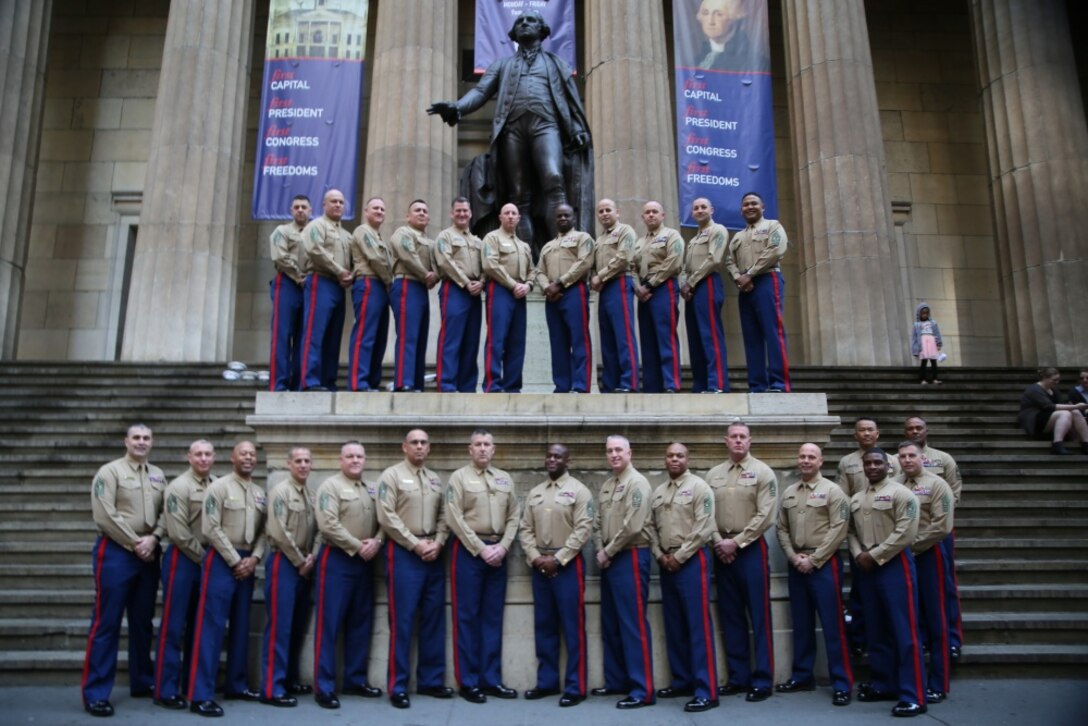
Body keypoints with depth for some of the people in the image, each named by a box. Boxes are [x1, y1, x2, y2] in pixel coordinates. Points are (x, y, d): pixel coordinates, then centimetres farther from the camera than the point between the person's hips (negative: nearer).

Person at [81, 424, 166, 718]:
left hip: (148, 555, 6)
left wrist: (153, 539, -9)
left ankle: (142, 682, 24)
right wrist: (134, 544, -12)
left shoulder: (158, 475, 12)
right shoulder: (109, 472, -5)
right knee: (106, 623, -3)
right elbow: (105, 516, -13)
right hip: (116, 552, -5)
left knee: (143, 622, 13)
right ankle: (95, 692, 3)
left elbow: (167, 512, 8)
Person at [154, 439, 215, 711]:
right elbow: (179, 533, -15)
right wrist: (203, 557, -10)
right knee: (174, 626, -2)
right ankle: (165, 690, 6)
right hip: (183, 559, -6)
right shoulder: (178, 487, -10)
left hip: (208, 560, 6)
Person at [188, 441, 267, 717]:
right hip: (221, 560, -6)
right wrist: (235, 561, -12)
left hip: (247, 563, 7)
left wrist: (253, 558, -5)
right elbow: (211, 529, -13)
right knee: (211, 625, -7)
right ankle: (201, 695, -5)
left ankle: (236, 685, 23)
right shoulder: (219, 487, -7)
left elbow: (265, 531, 11)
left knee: (241, 625, 12)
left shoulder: (260, 493, 12)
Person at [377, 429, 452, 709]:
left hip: (433, 554, 6)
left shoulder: (435, 479, 14)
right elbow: (387, 517, -11)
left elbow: (444, 516, 12)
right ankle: (398, 686, 6)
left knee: (434, 618, 9)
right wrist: (415, 544, -13)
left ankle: (431, 680, 20)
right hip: (404, 553, -6)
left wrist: (437, 543, -5)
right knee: (402, 619, -2)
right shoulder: (391, 475, -3)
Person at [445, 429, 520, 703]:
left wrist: (502, 547, -5)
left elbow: (513, 518, 9)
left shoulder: (505, 479, 12)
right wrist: (481, 549, -13)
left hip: (497, 552, 5)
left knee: (493, 617, 9)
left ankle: (491, 679, 17)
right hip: (468, 551, -5)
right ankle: (469, 681, 8)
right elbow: (455, 520, -10)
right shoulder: (459, 477, -3)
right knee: (467, 616, 1)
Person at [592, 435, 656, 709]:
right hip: (609, 559, 9)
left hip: (631, 557, -9)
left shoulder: (636, 483, -11)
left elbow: (633, 526, -19)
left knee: (633, 624, -7)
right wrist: (600, 551, -1)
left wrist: (608, 552, -12)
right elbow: (598, 522, 15)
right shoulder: (606, 485, 15)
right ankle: (616, 680, 26)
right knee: (610, 624, 14)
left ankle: (643, 690, -2)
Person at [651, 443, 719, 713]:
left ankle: (706, 691, -4)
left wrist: (679, 556, -13)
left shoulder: (699, 486, -5)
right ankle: (682, 680, 22)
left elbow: (704, 528, -13)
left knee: (698, 624, -7)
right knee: (674, 624, 12)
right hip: (666, 563, 7)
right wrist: (660, 555, -2)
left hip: (692, 560, -7)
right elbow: (652, 528, 14)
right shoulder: (658, 492, 14)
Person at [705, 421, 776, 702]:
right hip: (721, 551, 4)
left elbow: (764, 517, -10)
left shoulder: (762, 472, -3)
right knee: (730, 616, 10)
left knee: (759, 616, -1)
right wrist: (719, 543, -8)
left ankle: (762, 680, 7)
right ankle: (738, 676, 19)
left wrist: (736, 543, -13)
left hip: (751, 549, -4)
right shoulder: (713, 475, 9)